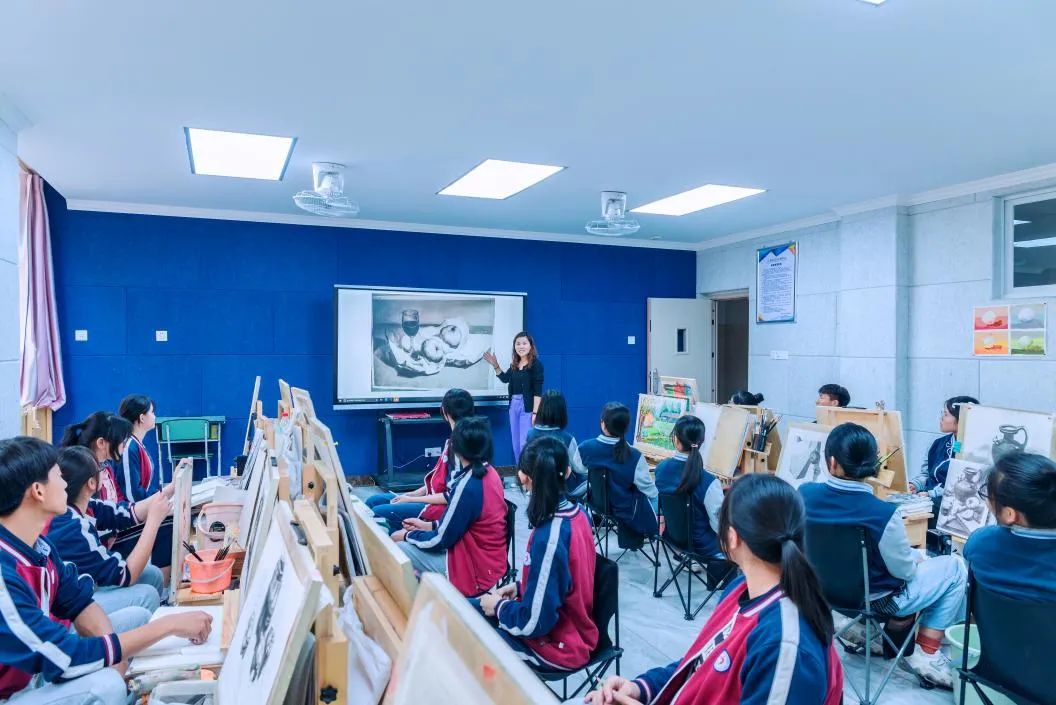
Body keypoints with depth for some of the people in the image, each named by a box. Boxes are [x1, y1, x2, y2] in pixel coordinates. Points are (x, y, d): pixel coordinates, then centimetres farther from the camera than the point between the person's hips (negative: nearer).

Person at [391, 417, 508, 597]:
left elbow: (441, 541, -16)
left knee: (399, 549, -5)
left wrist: (407, 535, -1)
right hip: (487, 561, 9)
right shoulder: (489, 472, 0)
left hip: (475, 571, -8)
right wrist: (430, 525, 12)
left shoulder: (468, 487, -26)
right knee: (409, 543, 14)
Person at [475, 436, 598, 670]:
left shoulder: (549, 537, -32)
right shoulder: (577, 513, -6)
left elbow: (534, 623, -26)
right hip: (570, 629, 8)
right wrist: (520, 587, 4)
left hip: (558, 644, -8)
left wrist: (498, 607, -9)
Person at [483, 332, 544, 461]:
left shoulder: (536, 364, -10)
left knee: (525, 444, -7)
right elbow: (505, 378, 27)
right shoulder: (514, 364, 8)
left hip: (527, 407, -7)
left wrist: (535, 413, -20)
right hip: (514, 405, 7)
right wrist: (495, 365, 13)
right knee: (516, 445, 12)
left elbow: (538, 391, -14)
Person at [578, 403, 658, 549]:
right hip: (624, 508, -4)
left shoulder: (584, 447, -20)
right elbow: (649, 490, -14)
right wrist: (656, 492, 10)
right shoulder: (634, 456, -28)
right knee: (655, 497, 25)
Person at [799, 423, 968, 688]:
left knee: (918, 556, 28)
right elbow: (904, 570, -15)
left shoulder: (804, 494, -17)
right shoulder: (882, 514, -30)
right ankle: (926, 654, 14)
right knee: (956, 567, 14)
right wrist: (917, 559, 8)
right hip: (876, 600, -6)